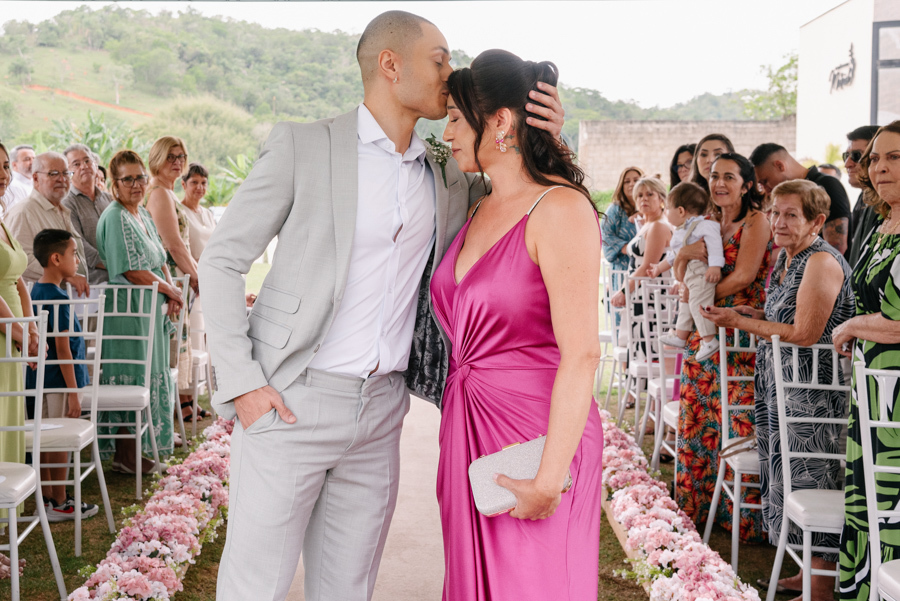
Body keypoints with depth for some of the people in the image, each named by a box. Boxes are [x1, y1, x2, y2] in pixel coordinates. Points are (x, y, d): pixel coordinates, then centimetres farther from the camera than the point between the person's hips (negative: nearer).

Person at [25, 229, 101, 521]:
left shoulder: (36, 291, 9)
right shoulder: (58, 298, -19)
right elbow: (62, 347, -20)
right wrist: (74, 392, -17)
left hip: (38, 378, 9)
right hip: (58, 381, -9)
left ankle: (47, 497, 24)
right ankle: (60, 504, 10)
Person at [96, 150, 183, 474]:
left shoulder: (143, 214, 16)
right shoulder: (115, 217, -13)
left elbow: (160, 260, 18)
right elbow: (133, 271, -19)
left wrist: (171, 293, 1)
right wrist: (171, 291, -9)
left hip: (151, 308, 9)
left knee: (148, 374, 12)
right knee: (132, 377, -5)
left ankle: (143, 443, 21)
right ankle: (124, 455, 2)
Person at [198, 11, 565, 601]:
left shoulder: (448, 174, 10)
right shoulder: (302, 145, -5)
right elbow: (221, 261, -3)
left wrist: (544, 140, 0)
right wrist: (240, 383, -10)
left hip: (381, 408, 5)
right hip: (291, 400, -4)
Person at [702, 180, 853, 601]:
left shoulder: (822, 263, -16)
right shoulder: (786, 257, 13)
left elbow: (805, 334, -21)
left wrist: (741, 322, -15)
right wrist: (757, 315, 7)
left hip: (813, 395, -10)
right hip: (783, 391, 10)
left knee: (810, 482, -4)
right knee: (792, 478, 14)